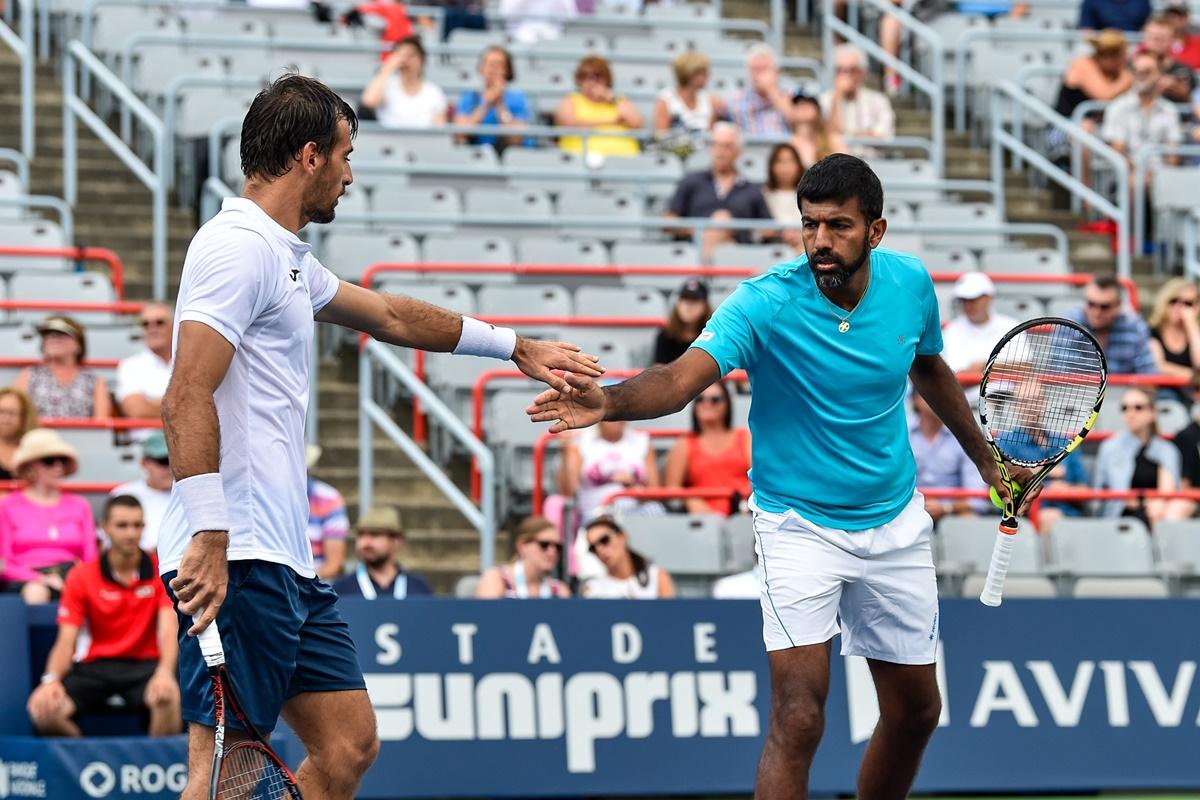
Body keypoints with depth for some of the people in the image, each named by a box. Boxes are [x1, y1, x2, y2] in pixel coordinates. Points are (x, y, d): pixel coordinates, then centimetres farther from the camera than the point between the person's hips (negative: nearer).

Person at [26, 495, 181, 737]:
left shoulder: (160, 571, -1)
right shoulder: (81, 576, 1)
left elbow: (169, 629, -13)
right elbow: (66, 641, -4)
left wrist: (165, 672, -35)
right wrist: (51, 679, -26)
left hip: (145, 665, -1)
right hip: (95, 666, 1)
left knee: (168, 698, -38)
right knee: (43, 708, -27)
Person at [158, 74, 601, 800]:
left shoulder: (286, 258, 20)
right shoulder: (239, 248, -11)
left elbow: (390, 315, 36)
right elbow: (187, 400, -21)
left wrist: (516, 347, 42)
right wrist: (209, 539, -27)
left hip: (287, 562, 11)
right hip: (237, 560, -11)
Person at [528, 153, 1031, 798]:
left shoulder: (909, 283, -8)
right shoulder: (767, 302, -22)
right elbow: (682, 377, -37)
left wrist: (985, 459, 22)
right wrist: (610, 401, -57)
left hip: (895, 522, 5)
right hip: (800, 523, -5)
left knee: (915, 711, 14)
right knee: (798, 719, -18)